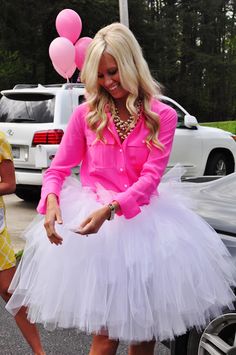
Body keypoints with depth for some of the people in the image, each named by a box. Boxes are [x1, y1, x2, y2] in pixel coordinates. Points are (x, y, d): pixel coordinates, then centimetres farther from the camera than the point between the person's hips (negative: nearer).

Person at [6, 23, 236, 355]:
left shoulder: (162, 116, -1)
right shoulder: (86, 115, 2)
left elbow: (150, 178, -10)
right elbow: (58, 169, 3)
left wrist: (110, 209, -25)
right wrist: (51, 200, -20)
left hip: (142, 219, 1)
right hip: (92, 219, -1)